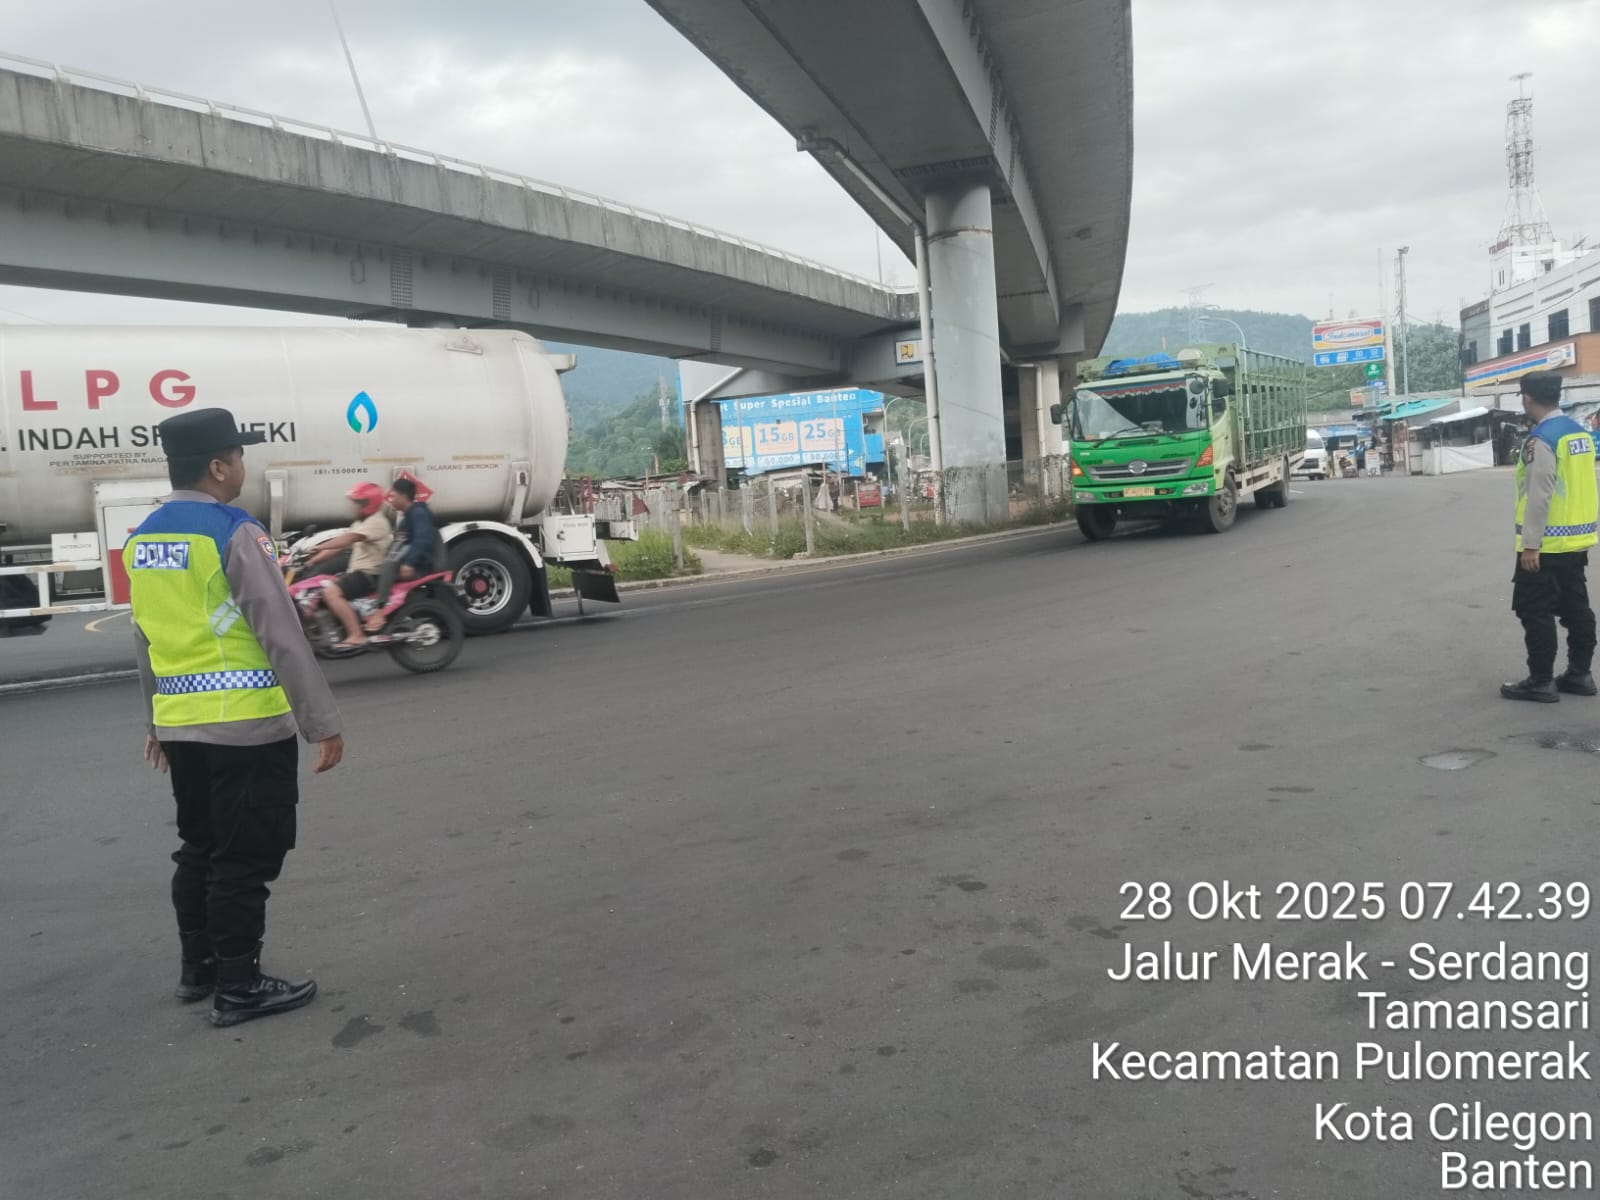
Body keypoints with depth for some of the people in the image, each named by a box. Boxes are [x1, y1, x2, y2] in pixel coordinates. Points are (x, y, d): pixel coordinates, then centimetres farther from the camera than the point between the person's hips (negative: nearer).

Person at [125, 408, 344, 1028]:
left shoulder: (142, 540, 9)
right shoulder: (235, 533, -15)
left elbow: (145, 637, 16)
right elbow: (282, 635, -17)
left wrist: (155, 717, 26)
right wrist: (323, 722, -14)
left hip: (179, 723, 8)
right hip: (247, 723, -8)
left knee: (199, 846, 20)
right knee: (246, 856, 2)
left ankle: (198, 967, 32)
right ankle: (237, 986, 10)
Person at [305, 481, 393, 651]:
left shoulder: (376, 522, -13)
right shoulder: (360, 523, 19)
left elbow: (348, 539, -26)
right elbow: (340, 545, 14)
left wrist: (319, 547, -31)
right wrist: (313, 560, 5)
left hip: (370, 575, -10)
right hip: (357, 572, 10)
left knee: (331, 592, -27)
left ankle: (356, 636, -30)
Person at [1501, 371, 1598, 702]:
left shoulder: (1541, 439, -17)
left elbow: (1538, 496, -21)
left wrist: (1530, 545, -18)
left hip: (1547, 544, -9)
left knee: (1535, 612, -1)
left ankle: (1541, 681, 4)